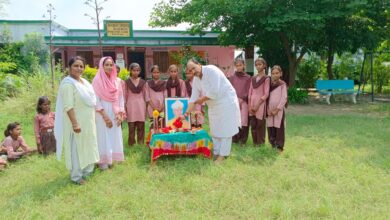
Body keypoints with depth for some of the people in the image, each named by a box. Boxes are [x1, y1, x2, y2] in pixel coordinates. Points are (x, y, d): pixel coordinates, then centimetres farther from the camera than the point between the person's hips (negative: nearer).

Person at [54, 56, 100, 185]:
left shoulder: (84, 81, 10)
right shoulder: (68, 83, -18)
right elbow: (68, 106, -24)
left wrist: (92, 120, 18)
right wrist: (75, 124, -28)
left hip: (88, 122, 9)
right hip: (77, 122, -9)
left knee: (87, 148, 19)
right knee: (77, 149, 0)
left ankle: (86, 171, 35)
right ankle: (76, 176, 12)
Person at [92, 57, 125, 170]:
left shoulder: (118, 81, 5)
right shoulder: (97, 81, -8)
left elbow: (121, 98, 7)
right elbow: (96, 100, -11)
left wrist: (120, 114, -2)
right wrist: (105, 116, -15)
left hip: (115, 114, 4)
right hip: (102, 114, -4)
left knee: (114, 137, 8)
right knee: (103, 137, 1)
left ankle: (110, 159, 21)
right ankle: (103, 161, 11)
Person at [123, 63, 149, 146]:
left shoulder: (143, 82, 8)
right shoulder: (127, 82, 2)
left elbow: (145, 94, 10)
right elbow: (125, 95, 3)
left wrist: (146, 106, 6)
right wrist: (124, 107, -2)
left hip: (141, 105, 2)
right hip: (131, 105, -2)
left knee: (141, 126, 4)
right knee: (131, 126, -1)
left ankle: (140, 143, 13)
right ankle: (131, 143, 8)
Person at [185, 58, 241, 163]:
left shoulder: (211, 70, -20)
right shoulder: (196, 79, 2)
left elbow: (214, 91, -28)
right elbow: (193, 98, 3)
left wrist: (202, 99, -14)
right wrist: (187, 113, -3)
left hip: (226, 102, -7)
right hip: (213, 106, 8)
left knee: (225, 130, -2)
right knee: (214, 131, 12)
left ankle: (222, 155, 5)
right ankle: (216, 153, 24)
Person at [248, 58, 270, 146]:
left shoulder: (266, 78, -3)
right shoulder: (253, 78, 12)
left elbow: (266, 94, -9)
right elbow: (250, 92, 9)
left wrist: (257, 105, -14)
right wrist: (249, 105, -2)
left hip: (261, 104, -5)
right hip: (252, 103, 5)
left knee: (260, 124, 0)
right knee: (253, 124, 7)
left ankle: (260, 142, 13)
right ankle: (255, 141, 19)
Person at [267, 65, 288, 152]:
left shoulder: (282, 84, -2)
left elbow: (284, 98, -8)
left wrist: (277, 109, -14)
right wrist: (268, 109, -5)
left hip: (279, 109, -4)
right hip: (270, 110, 4)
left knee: (279, 127, -4)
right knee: (270, 127, 5)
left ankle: (279, 146, 2)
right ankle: (272, 143, 17)